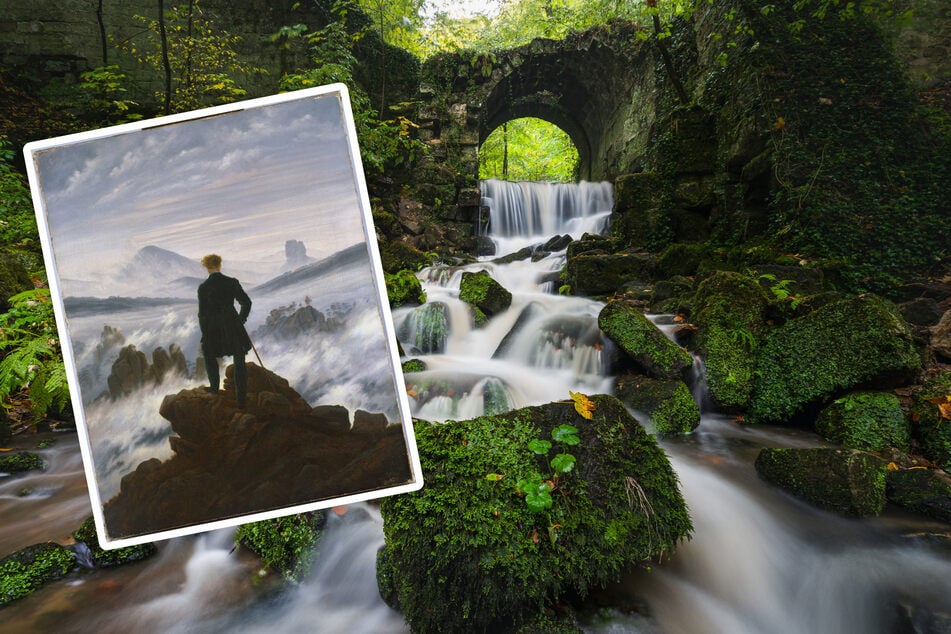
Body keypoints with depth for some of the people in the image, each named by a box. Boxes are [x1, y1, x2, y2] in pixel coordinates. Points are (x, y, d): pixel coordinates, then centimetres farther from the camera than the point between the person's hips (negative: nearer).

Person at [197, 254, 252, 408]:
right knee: (239, 363, 9)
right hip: (233, 326, 0)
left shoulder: (203, 287, -8)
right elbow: (246, 302, -1)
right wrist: (242, 319, 16)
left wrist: (205, 334, 5)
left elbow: (202, 313, -6)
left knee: (209, 354, 30)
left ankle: (215, 387, 41)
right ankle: (241, 399, 8)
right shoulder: (232, 282, -5)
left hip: (213, 328, 0)